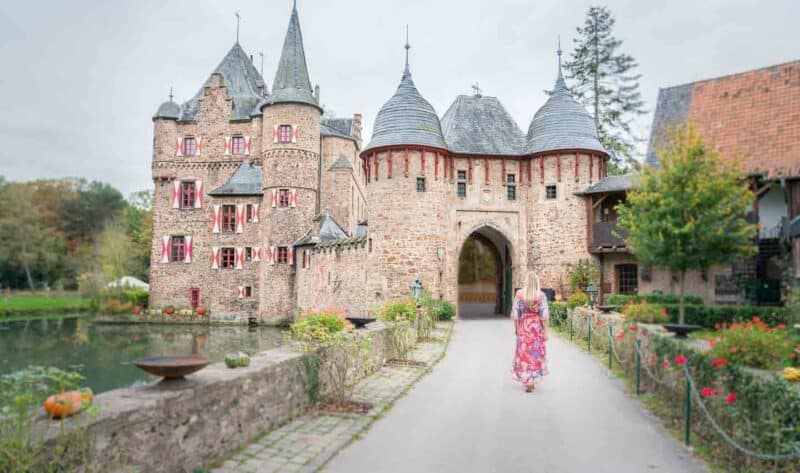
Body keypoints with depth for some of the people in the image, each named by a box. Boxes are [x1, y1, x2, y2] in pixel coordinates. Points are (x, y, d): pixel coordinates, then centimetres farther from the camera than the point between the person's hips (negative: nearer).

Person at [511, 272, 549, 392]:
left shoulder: (519, 294, -7)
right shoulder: (541, 295, -9)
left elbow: (515, 313, -4)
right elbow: (544, 315, -10)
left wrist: (516, 328, 8)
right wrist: (545, 332, -4)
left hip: (523, 327, 0)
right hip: (537, 327, 0)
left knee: (524, 353, 10)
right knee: (536, 353, 14)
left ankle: (527, 381, 12)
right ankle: (533, 380, 21)